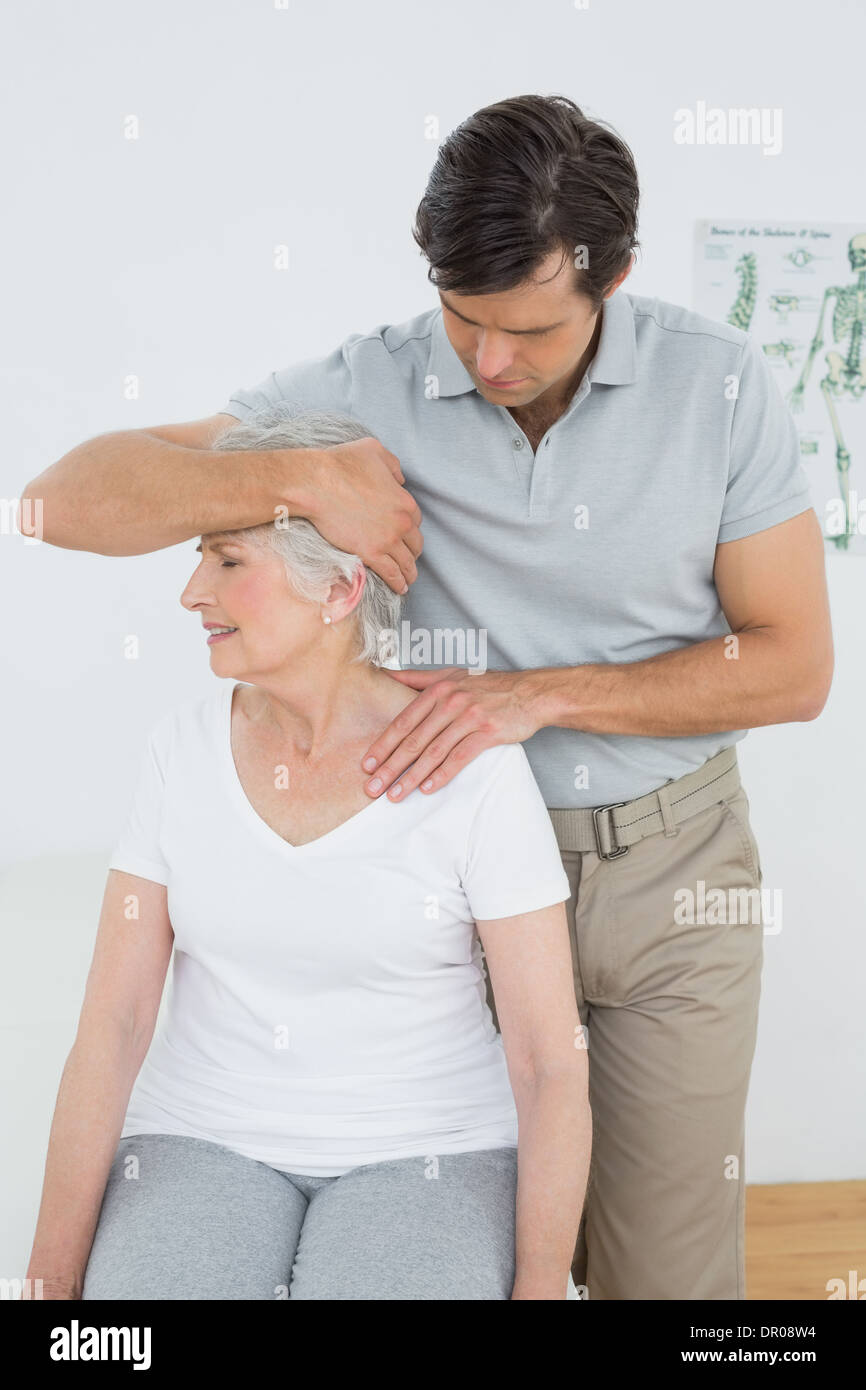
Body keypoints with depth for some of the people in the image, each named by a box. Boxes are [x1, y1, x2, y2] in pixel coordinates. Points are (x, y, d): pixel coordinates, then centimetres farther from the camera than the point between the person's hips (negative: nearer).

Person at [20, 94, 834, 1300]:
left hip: (676, 872, 0)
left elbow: (795, 665, -8)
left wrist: (541, 693, -17)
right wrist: (302, 481, -28)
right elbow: (71, 497, -14)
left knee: (668, 1267, 11)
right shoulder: (371, 387, -11)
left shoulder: (719, 380, -10)